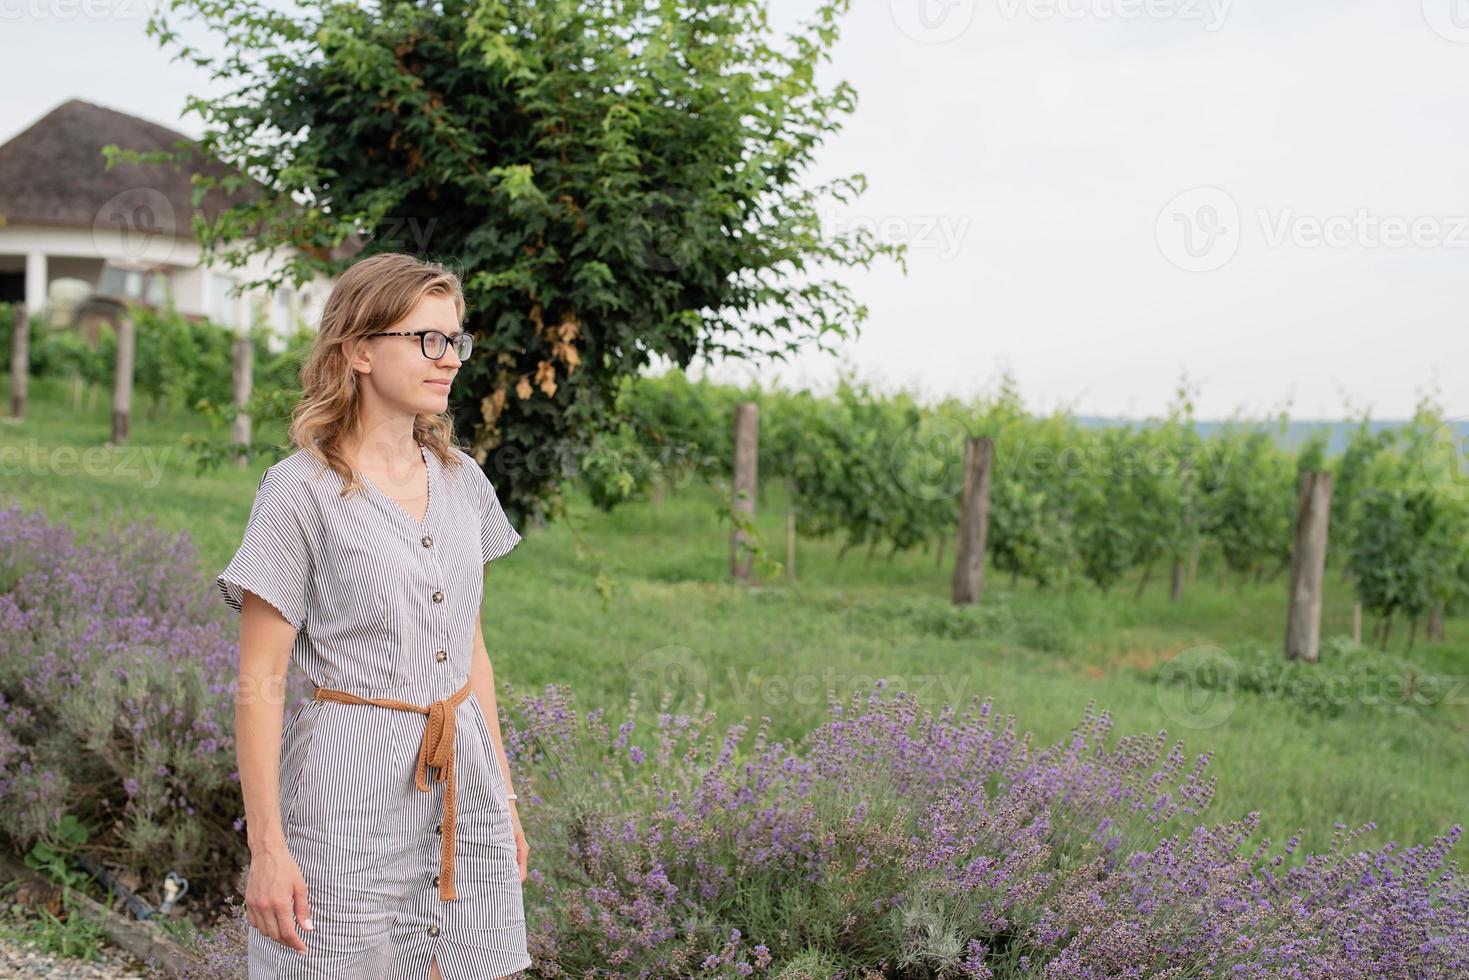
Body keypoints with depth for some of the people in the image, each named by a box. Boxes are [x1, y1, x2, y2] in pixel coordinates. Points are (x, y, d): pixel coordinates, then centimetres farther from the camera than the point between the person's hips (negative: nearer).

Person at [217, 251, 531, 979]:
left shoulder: (461, 481, 9)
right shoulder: (301, 492, -9)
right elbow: (260, 683, -10)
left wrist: (504, 796, 16)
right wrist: (267, 848, -13)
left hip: (461, 778, 6)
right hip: (349, 789, -5)